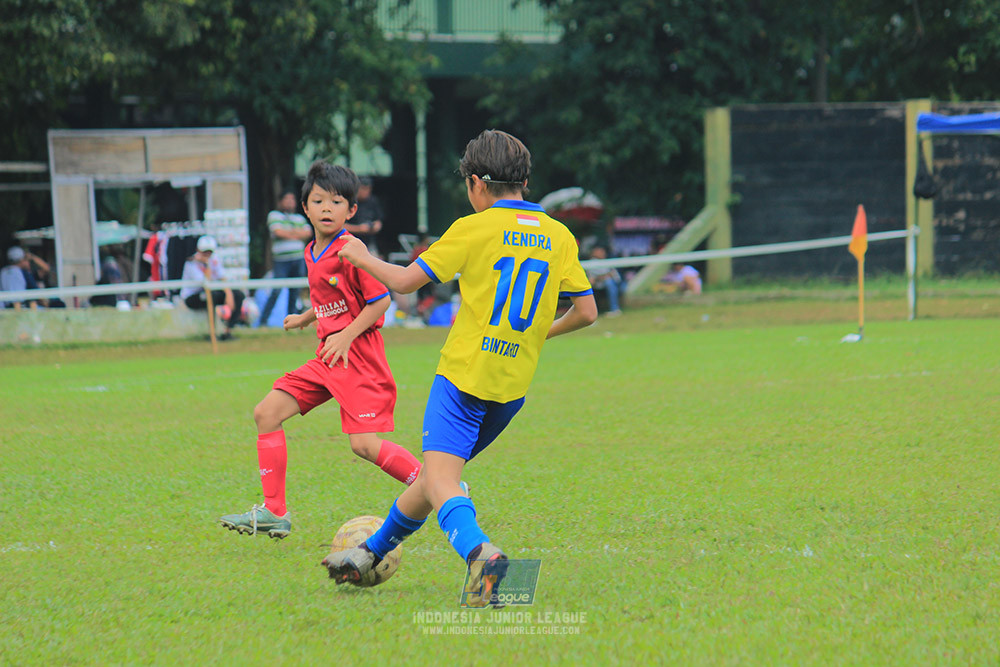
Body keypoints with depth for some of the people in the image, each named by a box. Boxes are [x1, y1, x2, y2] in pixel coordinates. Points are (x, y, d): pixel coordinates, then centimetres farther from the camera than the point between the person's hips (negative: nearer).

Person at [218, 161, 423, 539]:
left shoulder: (350, 250, -14)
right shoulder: (312, 253, 12)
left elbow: (380, 300, -14)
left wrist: (347, 336, -18)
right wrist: (306, 319, 26)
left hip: (358, 354, -9)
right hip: (328, 356, 9)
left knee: (364, 444, -17)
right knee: (266, 413, 3)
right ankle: (274, 514, 7)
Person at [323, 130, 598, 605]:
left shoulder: (474, 229, -6)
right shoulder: (558, 236, 7)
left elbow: (404, 281, -5)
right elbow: (586, 311, 8)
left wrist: (361, 258, 14)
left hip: (465, 372, -6)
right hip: (515, 384, 6)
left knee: (440, 480, -15)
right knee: (437, 471, 20)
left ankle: (478, 552, -43)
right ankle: (370, 554, 34)